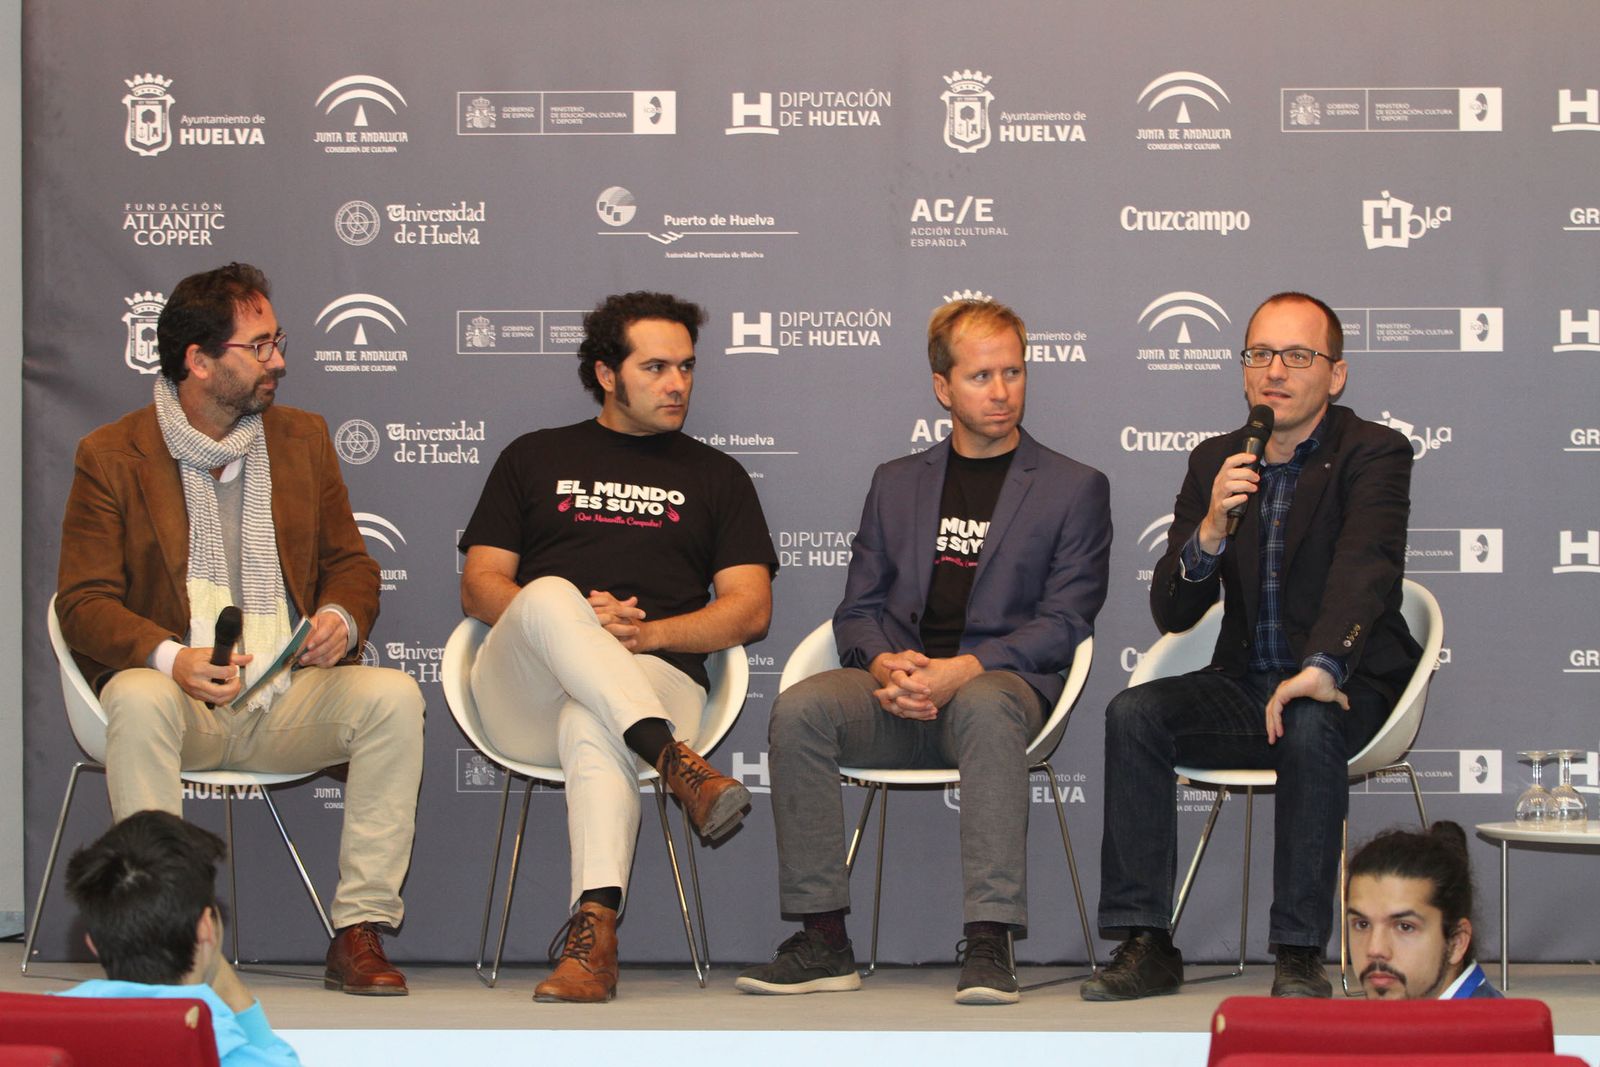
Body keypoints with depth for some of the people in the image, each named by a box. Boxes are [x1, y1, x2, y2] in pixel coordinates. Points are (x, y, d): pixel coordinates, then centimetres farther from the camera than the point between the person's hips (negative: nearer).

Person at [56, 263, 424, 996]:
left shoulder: (302, 438, 14)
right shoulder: (111, 455, 2)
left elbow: (351, 563, 18)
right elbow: (84, 602, -4)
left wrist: (340, 618, -8)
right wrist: (169, 658, -24)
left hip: (287, 700, 3)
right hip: (179, 696, -3)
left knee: (394, 695, -25)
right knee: (138, 700, -37)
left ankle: (360, 931, -24)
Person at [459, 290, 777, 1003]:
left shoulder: (714, 476, 22)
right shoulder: (536, 457, 23)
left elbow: (751, 609, 11)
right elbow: (479, 586, 14)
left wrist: (645, 632, -7)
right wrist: (559, 619, -8)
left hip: (653, 677, -1)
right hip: (522, 695, 1)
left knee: (592, 726, -39)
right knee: (550, 592, -34)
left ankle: (592, 934, -53)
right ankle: (676, 764, -45)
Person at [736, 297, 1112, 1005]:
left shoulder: (1074, 488, 11)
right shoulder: (896, 483, 22)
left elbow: (1064, 622, 0)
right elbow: (858, 610, 16)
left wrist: (962, 670, -16)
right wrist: (887, 663, -9)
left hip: (997, 679, -3)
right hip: (897, 689, 3)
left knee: (985, 707, -40)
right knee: (799, 709, -28)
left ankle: (989, 944, -42)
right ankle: (823, 941, -26)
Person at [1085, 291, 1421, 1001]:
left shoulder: (1375, 454, -6)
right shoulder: (1215, 462, 8)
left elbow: (1367, 564, -25)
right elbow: (1171, 614, 1)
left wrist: (1322, 668, -43)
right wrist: (1210, 531, -21)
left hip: (1349, 686, -4)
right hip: (1243, 688, 4)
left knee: (1310, 728, -36)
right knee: (1132, 714, -20)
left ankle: (1301, 955, -29)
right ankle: (1146, 944, -20)